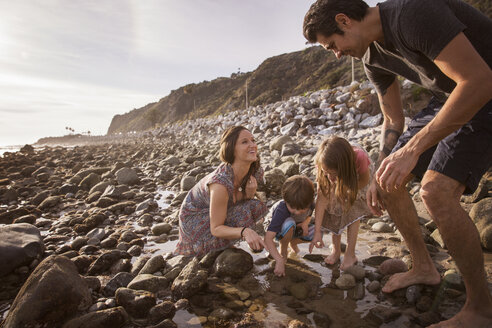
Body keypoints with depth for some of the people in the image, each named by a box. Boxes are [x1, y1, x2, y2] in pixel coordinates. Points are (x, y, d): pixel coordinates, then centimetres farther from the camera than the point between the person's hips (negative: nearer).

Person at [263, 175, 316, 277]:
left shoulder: (310, 203, -25)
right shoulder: (281, 210, -40)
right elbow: (267, 238, -43)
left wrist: (305, 223, -21)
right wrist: (280, 261, -48)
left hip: (296, 226, 5)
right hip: (276, 228, -5)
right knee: (290, 223, -40)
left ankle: (293, 242, 7)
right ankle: (283, 250, -11)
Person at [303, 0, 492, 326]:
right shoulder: (373, 58, 2)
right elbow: (393, 120, 9)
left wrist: (412, 149, -32)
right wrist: (380, 174, 0)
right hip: (450, 97, 9)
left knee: (436, 190, -25)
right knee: (388, 180, 4)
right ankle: (423, 267, 21)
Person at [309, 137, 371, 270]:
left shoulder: (359, 157, -45)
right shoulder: (324, 164, -39)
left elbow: (364, 181, -21)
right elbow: (322, 197, -35)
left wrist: (344, 192, -30)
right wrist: (317, 231, -35)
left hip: (356, 179, -1)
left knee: (352, 212, -11)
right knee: (333, 210, -5)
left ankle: (350, 254, 3)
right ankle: (336, 250, 14)